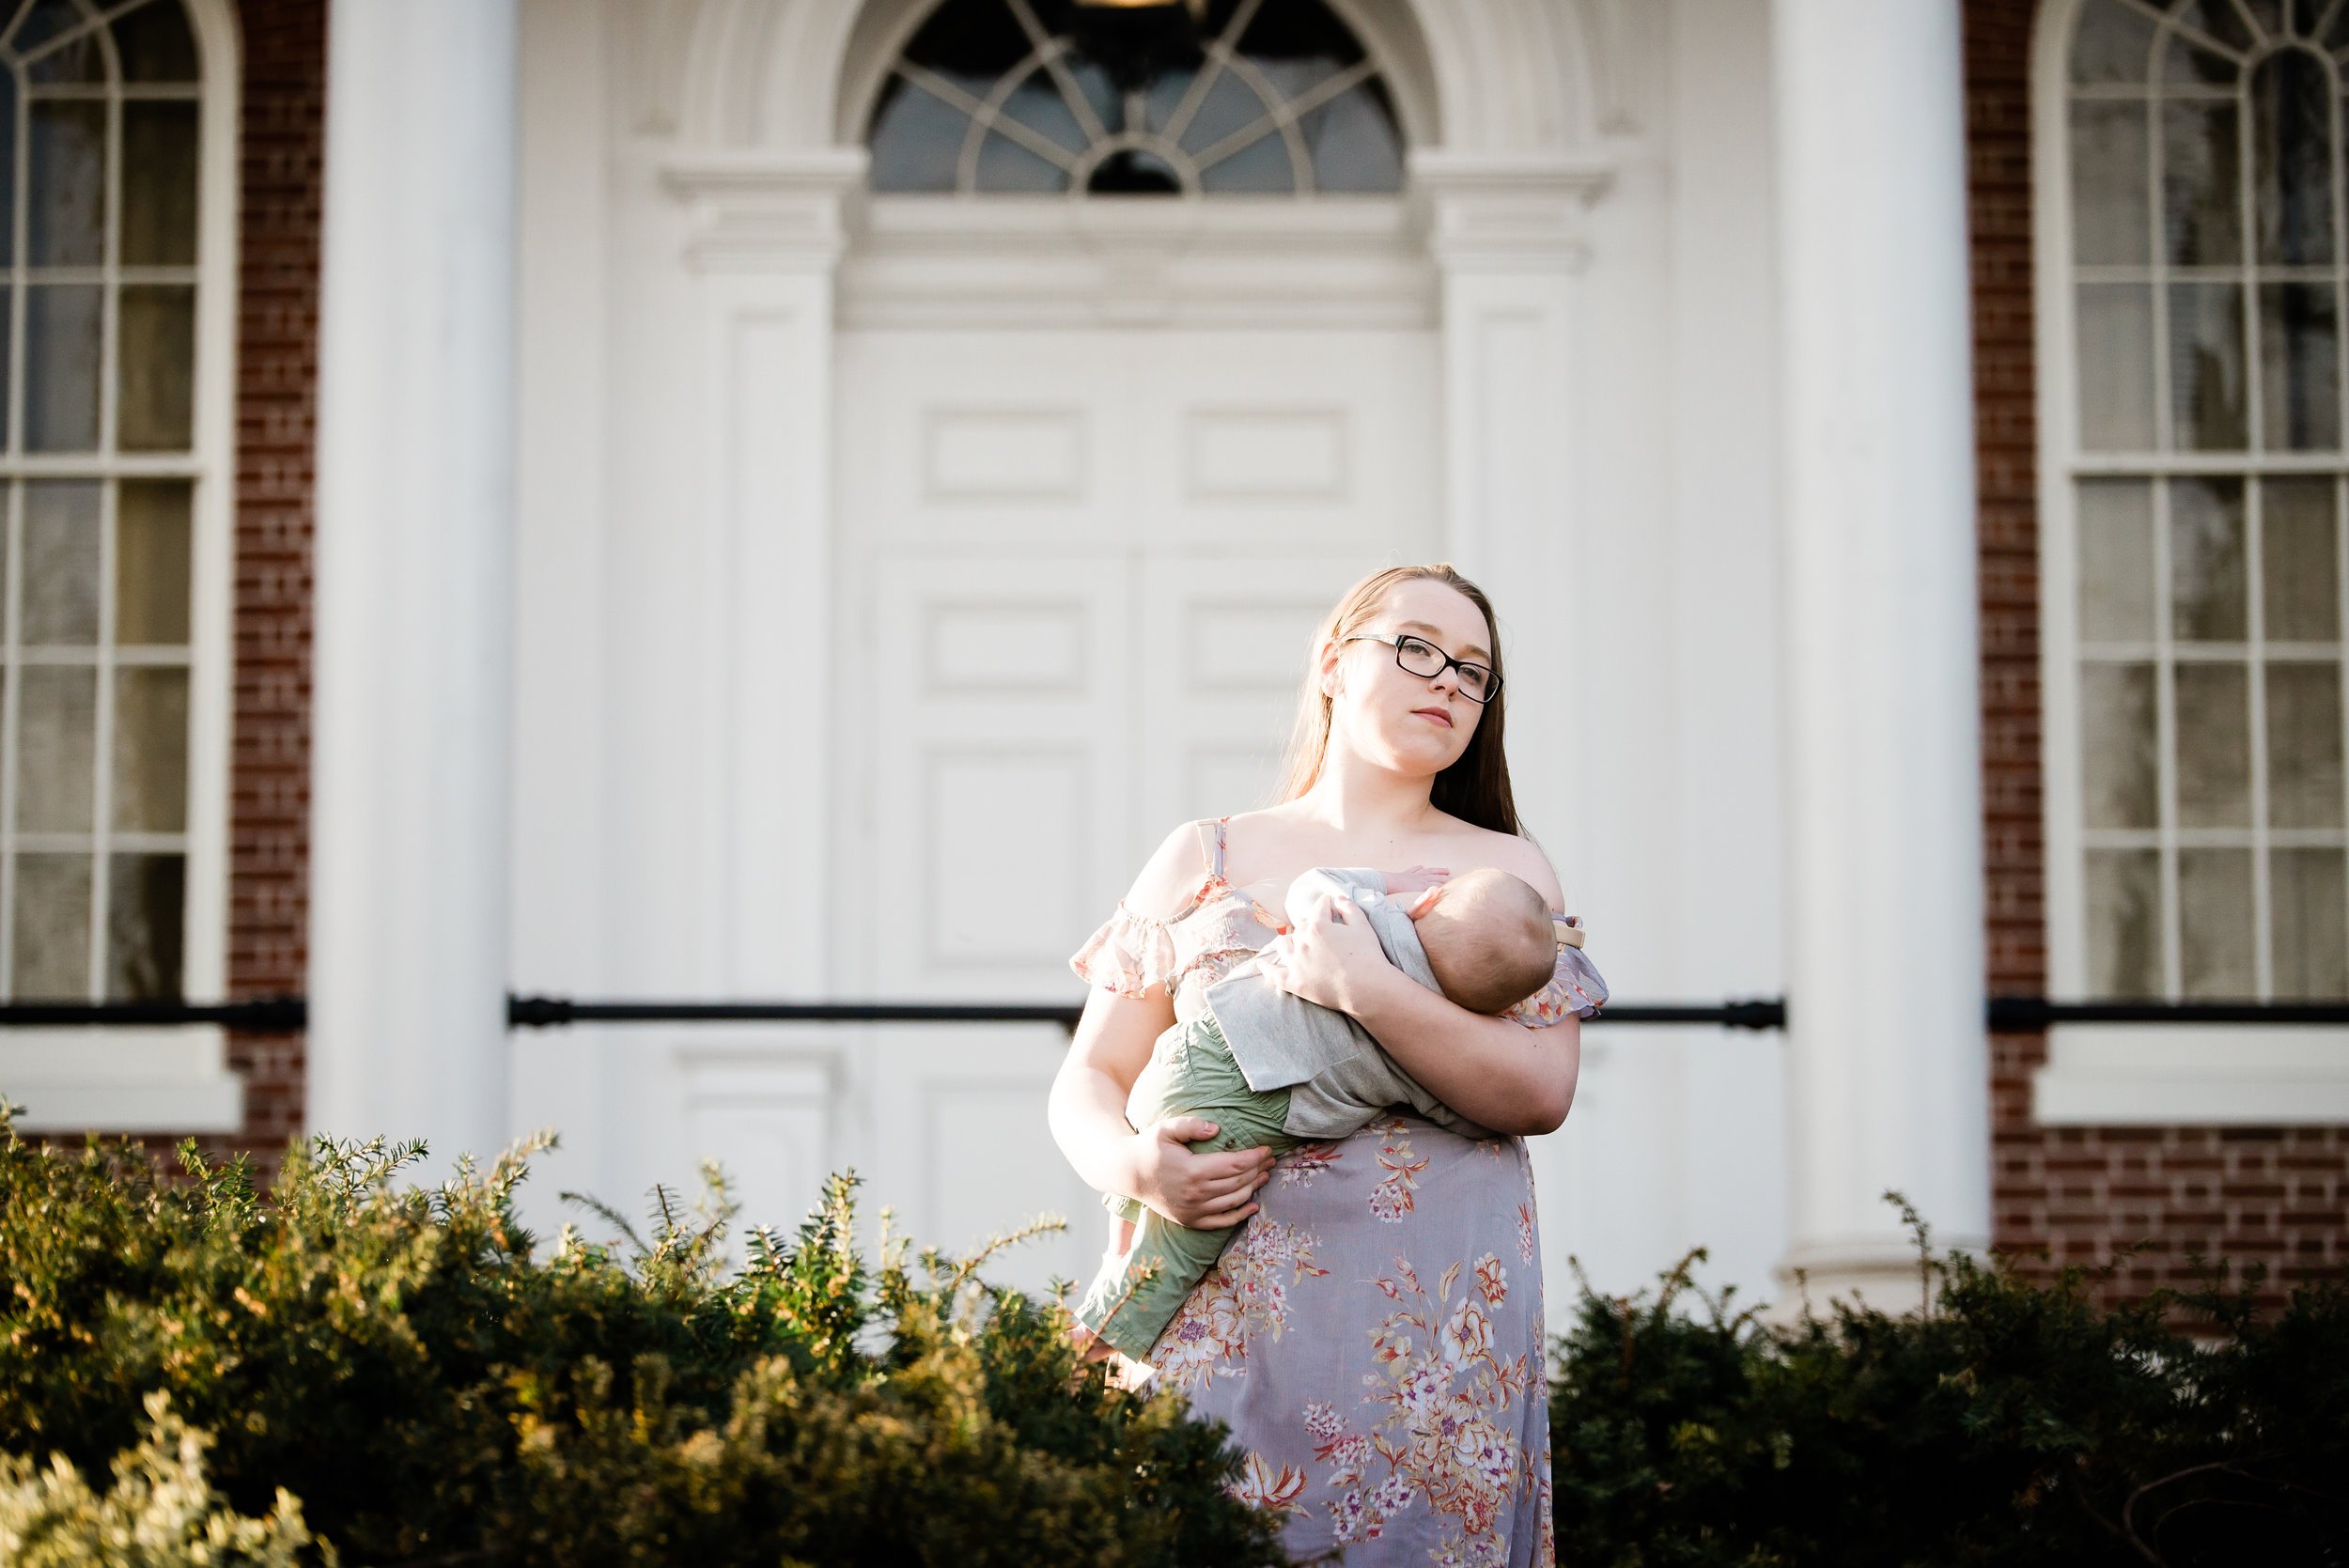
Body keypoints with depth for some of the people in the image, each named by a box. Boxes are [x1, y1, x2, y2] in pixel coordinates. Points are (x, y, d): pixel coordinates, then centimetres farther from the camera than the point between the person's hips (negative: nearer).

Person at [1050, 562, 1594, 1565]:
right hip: (1227, 1308, 0)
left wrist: (1366, 990, -14)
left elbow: (1541, 1091, -3)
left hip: (1436, 1319, 0)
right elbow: (1087, 1082, 11)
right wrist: (1135, 1165, -11)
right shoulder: (1202, 860, 14)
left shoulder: (1506, 870, 12)